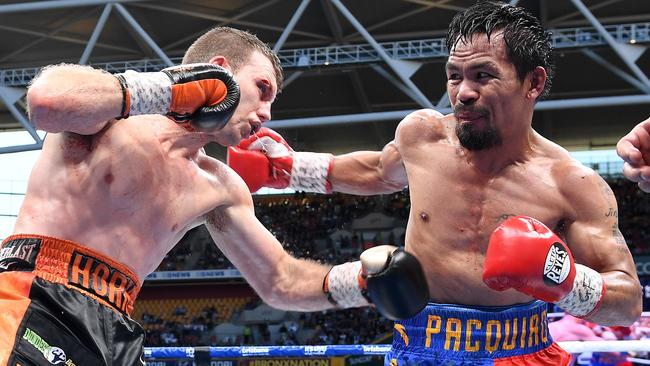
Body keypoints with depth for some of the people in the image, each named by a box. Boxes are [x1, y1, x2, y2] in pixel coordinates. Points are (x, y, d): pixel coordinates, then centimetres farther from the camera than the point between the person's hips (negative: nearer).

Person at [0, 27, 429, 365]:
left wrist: (359, 279, 5)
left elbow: (280, 281, 24)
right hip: (35, 304, -7)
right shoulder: (115, 108, -4)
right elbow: (47, 100, -28)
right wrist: (171, 87, -19)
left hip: (114, 331, 8)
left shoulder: (220, 189, 16)